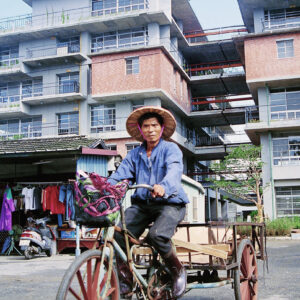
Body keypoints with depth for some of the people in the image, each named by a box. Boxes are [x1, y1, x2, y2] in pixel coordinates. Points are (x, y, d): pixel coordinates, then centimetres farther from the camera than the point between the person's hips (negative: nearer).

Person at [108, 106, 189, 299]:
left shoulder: (171, 149, -1)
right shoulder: (135, 154, 14)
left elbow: (174, 170, -22)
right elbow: (119, 176, 5)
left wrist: (163, 186, -45)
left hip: (169, 203, -4)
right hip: (141, 203, 4)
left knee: (156, 235, -32)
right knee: (119, 235, -21)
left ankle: (178, 270, -4)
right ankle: (125, 279, -1)